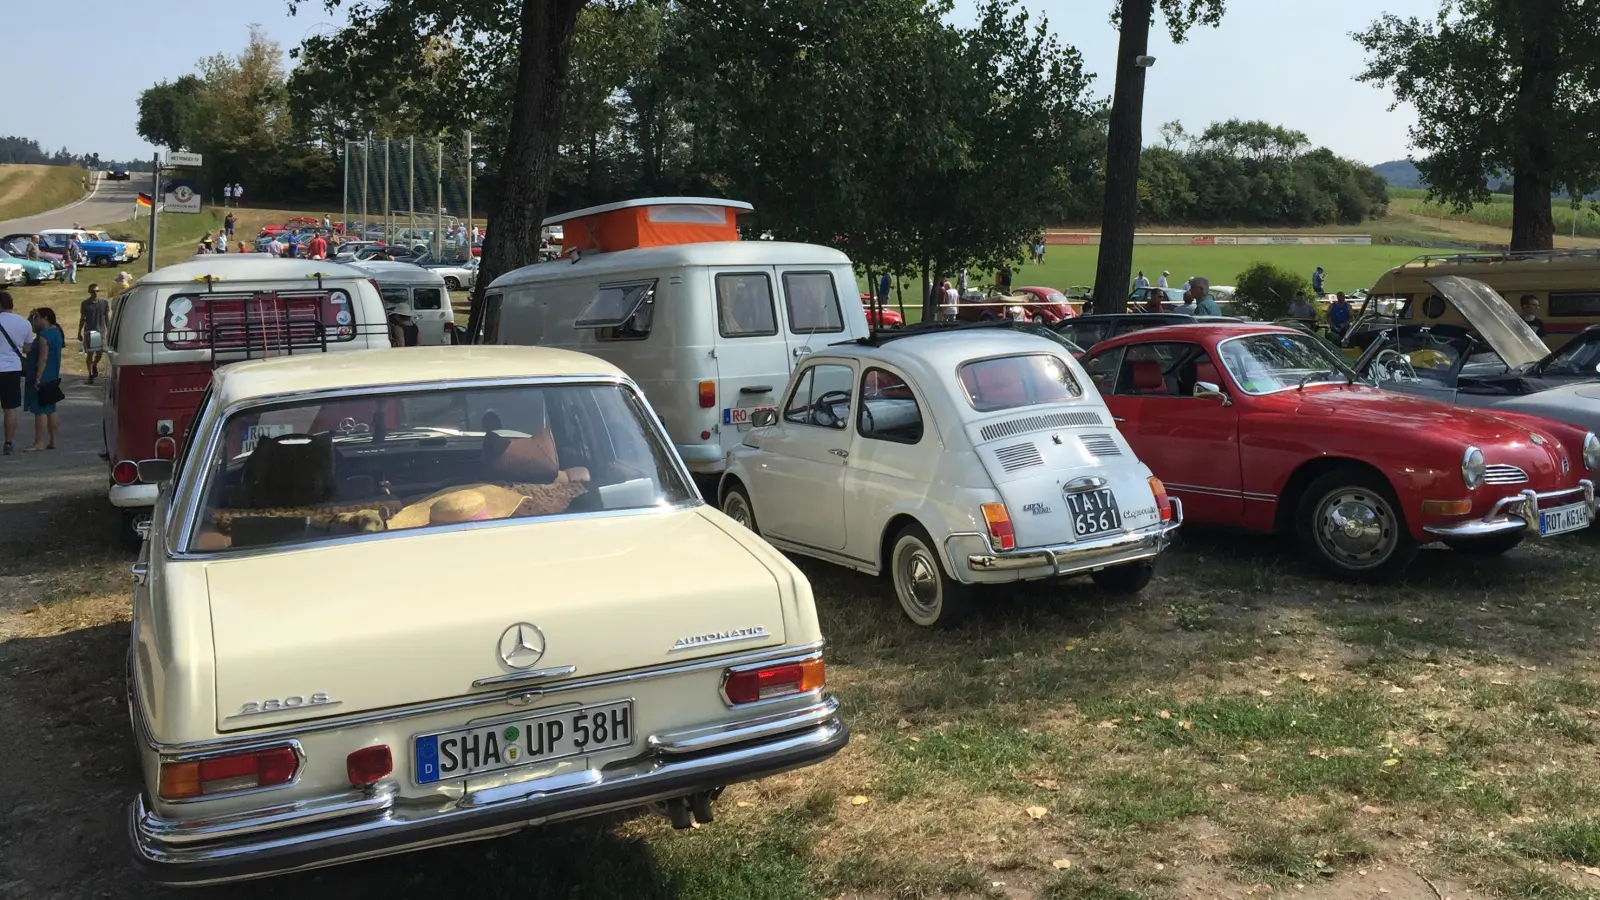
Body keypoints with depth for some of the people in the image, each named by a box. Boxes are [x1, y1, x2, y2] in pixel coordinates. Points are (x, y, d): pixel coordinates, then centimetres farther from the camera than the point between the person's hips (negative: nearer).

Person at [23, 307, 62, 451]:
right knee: (50, 409, 12)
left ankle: (39, 443, -8)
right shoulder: (56, 332, 11)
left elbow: (43, 358, -22)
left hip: (42, 378, -10)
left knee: (40, 410, -8)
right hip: (52, 378, 10)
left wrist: (37, 378, -23)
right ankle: (52, 441, 14)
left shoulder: (44, 335, -17)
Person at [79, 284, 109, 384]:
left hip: (101, 331, 1)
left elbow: (108, 319, 6)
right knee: (90, 353, 1)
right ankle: (91, 374, 8)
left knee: (100, 352, 5)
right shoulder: (85, 304, 1)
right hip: (88, 332, -1)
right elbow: (82, 319, 7)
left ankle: (95, 365, 37)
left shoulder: (104, 303, 2)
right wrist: (79, 333, 7)